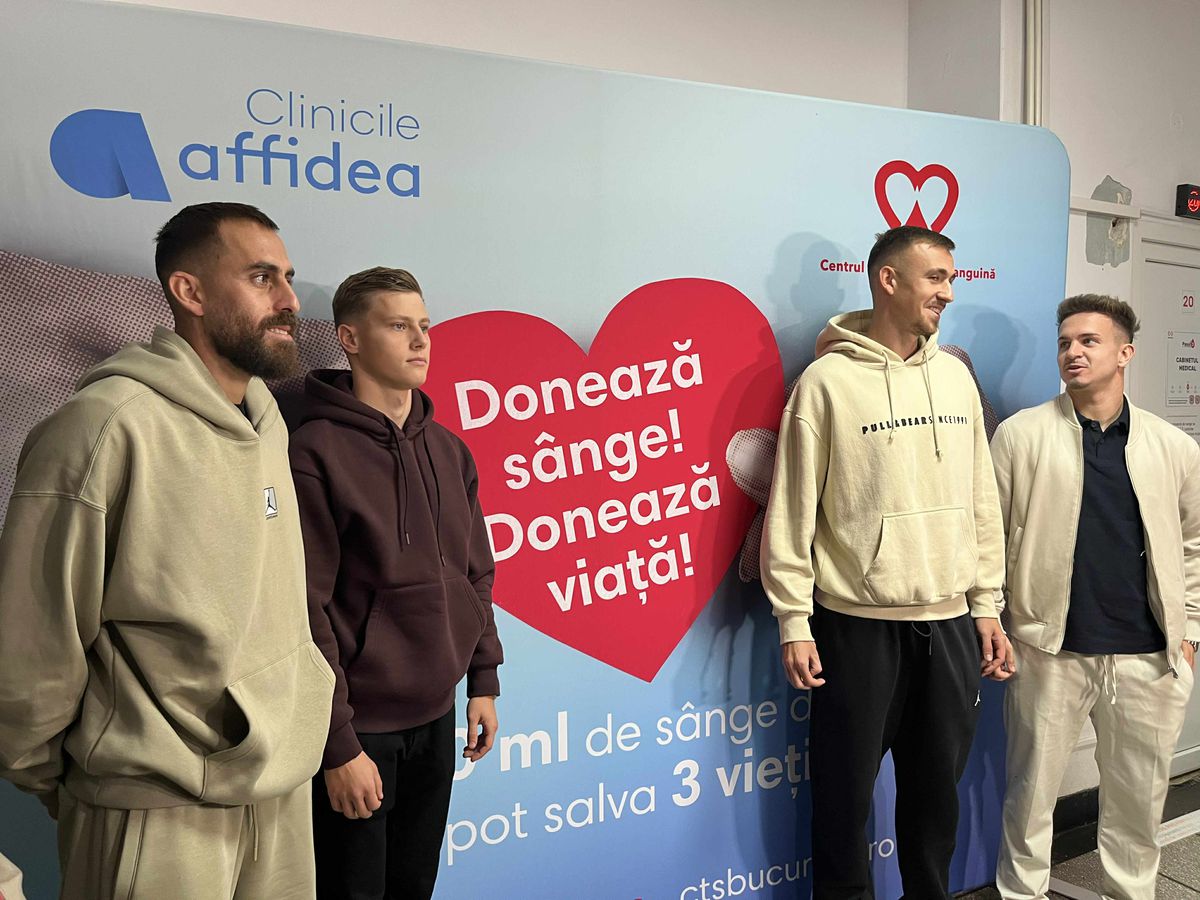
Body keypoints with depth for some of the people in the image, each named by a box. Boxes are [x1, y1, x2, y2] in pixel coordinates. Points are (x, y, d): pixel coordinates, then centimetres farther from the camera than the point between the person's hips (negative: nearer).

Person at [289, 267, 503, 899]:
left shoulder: (448, 450, 7)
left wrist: (483, 681, 11)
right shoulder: (317, 452, -14)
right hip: (358, 728, -6)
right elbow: (307, 610, -16)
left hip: (436, 719, 6)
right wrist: (338, 746, -16)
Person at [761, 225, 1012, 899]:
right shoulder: (828, 381, -8)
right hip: (858, 624, -4)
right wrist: (794, 623, -10)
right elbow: (793, 513, -9)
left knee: (938, 791, 17)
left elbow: (982, 502, 11)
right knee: (846, 793, 8)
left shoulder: (956, 377, 8)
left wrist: (987, 607, 10)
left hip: (951, 624, 5)